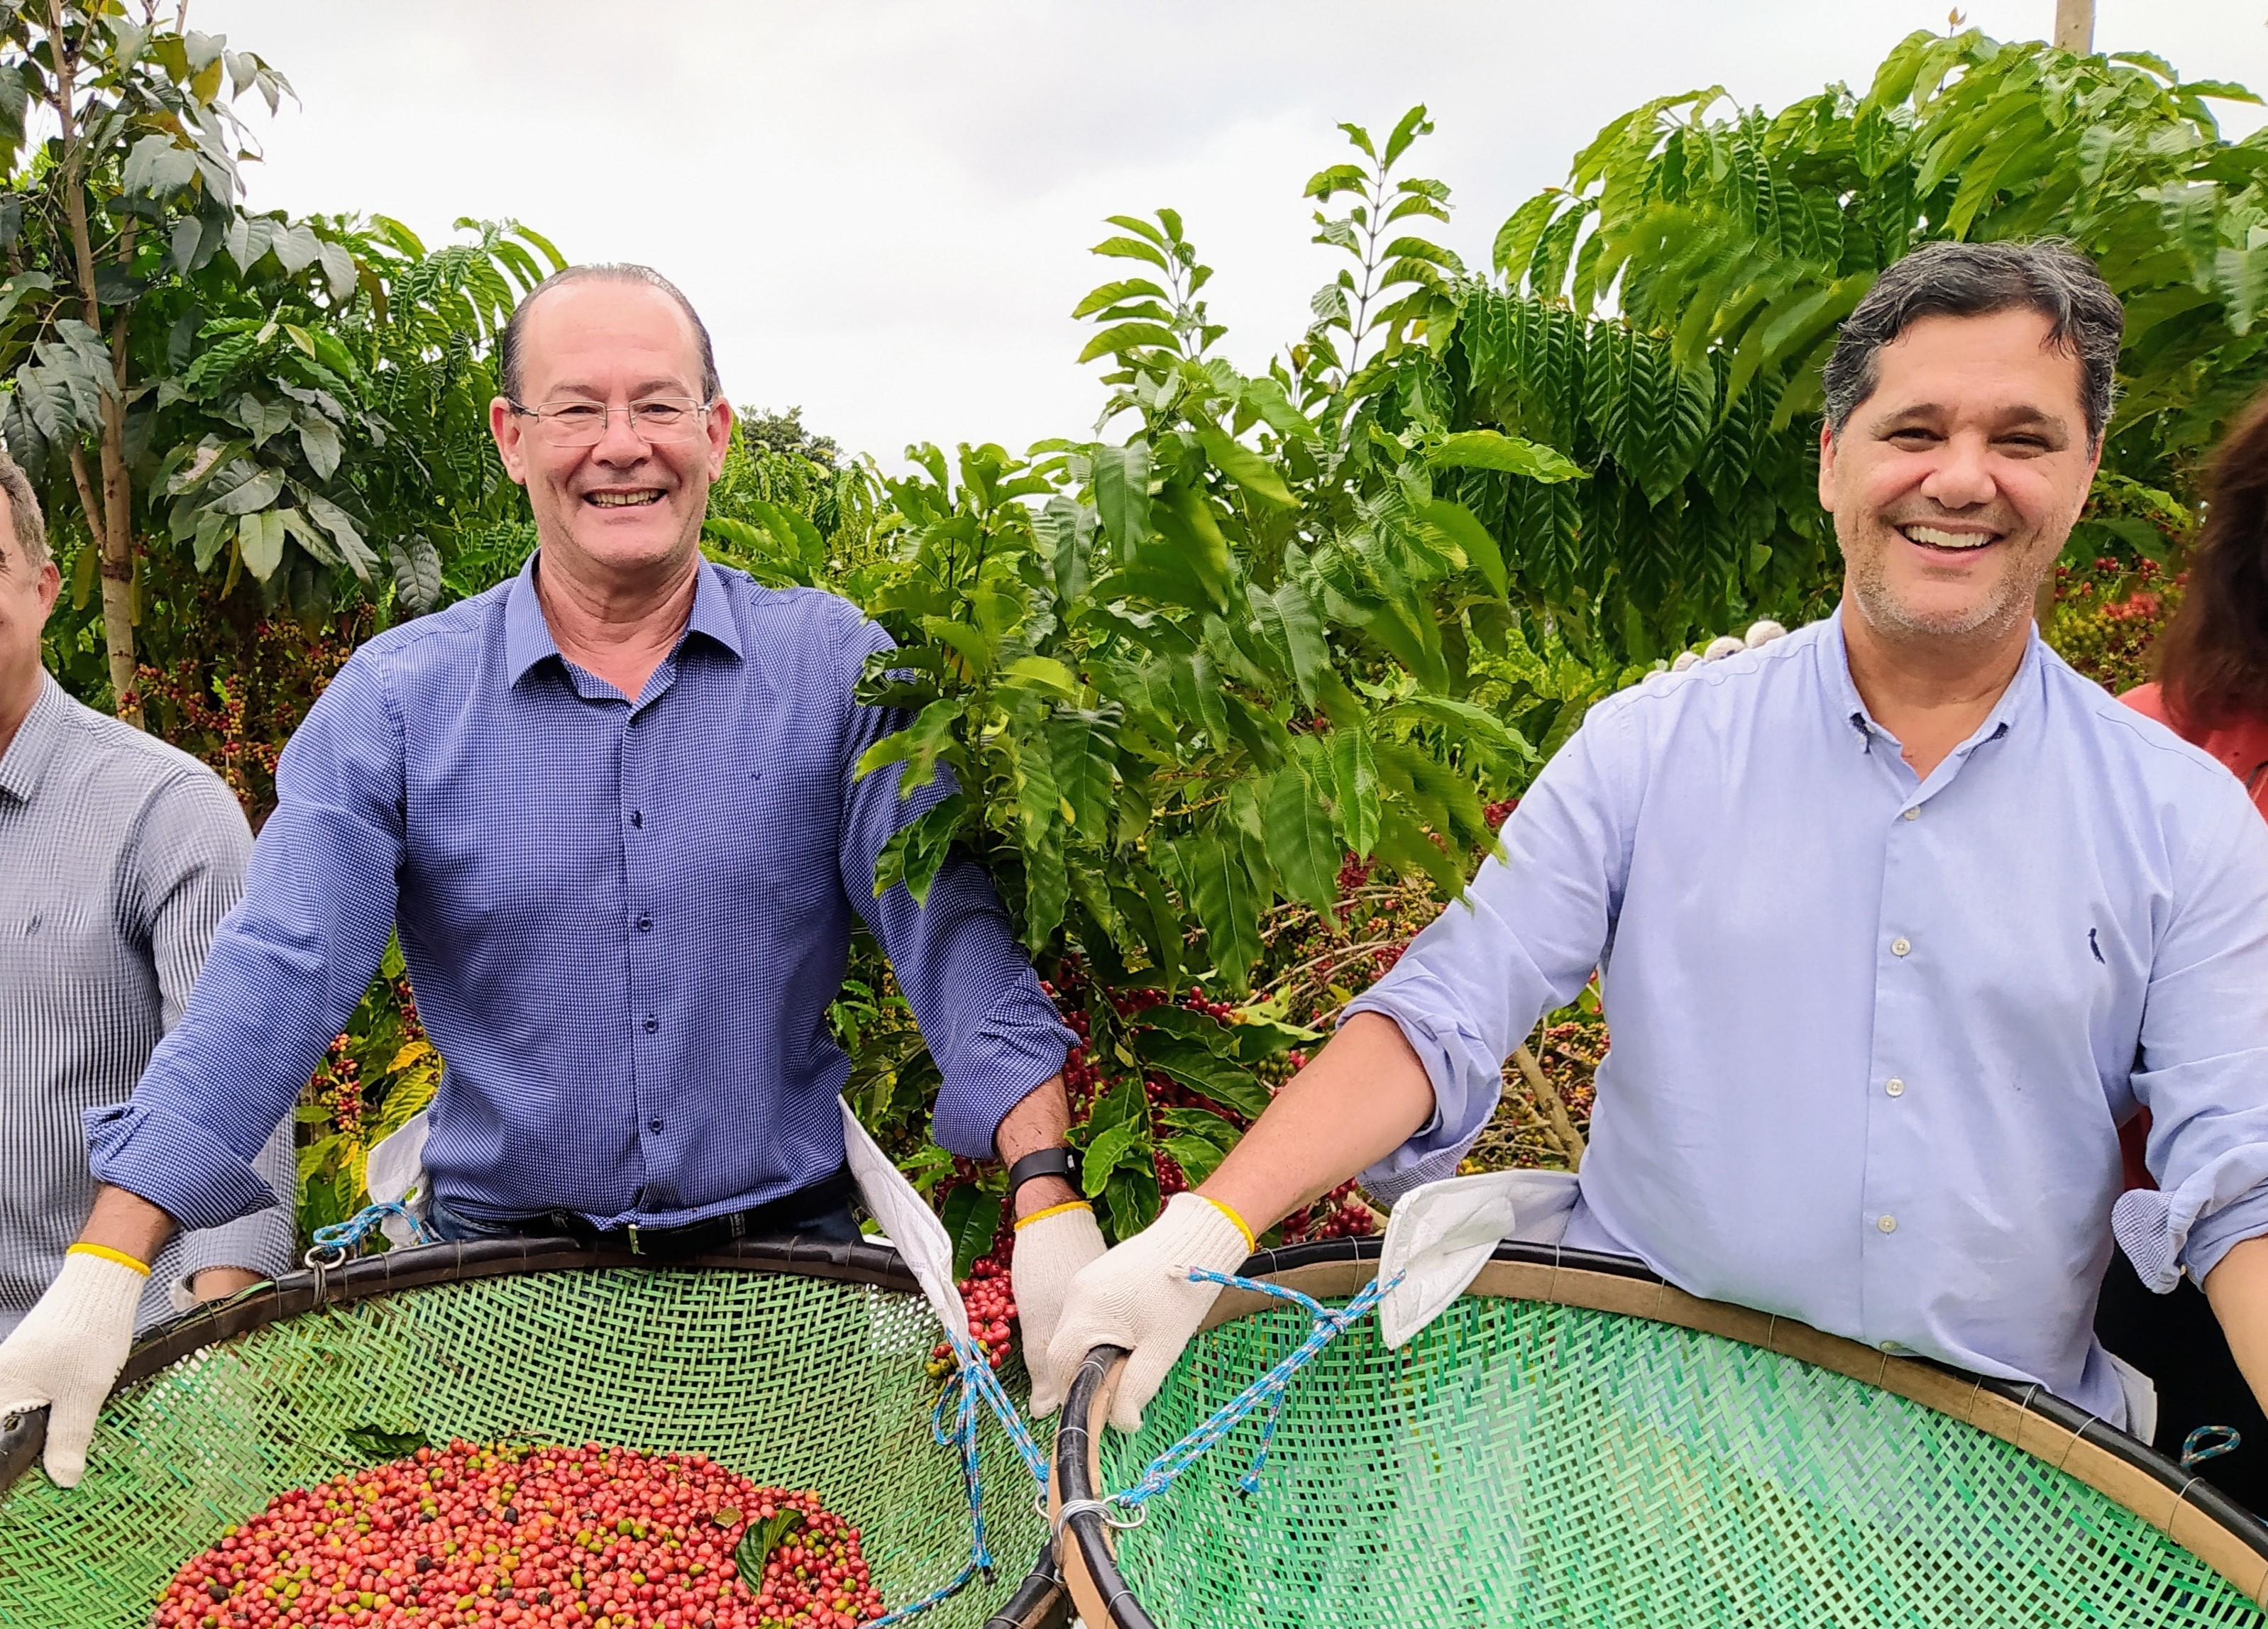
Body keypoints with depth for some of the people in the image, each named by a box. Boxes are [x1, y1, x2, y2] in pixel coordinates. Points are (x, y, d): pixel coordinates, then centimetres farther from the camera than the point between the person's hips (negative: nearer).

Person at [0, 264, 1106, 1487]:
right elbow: (274, 982, -9)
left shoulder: (834, 666, -5)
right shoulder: (397, 700, -2)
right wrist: (100, 1274, -17)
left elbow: (950, 922, -13)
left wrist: (1049, 1204, -24)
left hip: (785, 1269, 0)